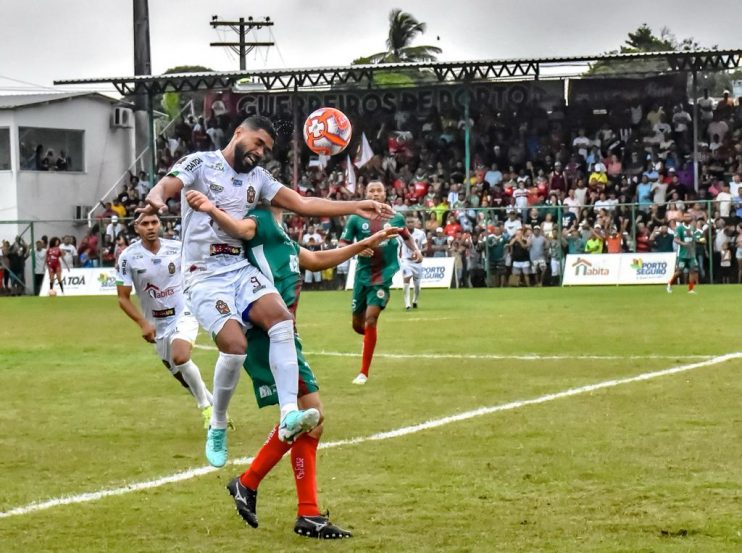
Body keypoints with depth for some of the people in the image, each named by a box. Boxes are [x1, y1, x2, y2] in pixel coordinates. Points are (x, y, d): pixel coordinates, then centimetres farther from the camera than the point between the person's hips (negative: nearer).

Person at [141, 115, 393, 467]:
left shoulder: (258, 178, 16)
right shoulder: (200, 164, -2)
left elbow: (303, 204, 13)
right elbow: (167, 186, -20)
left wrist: (357, 208, 4)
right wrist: (156, 198, -45)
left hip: (241, 271, 5)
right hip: (204, 276, -5)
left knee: (281, 319, -23)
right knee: (235, 344, -24)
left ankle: (289, 415, -32)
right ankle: (217, 427, -2)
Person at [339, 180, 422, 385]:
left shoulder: (395, 218, 3)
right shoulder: (356, 219, -1)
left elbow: (407, 236, 23)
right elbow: (342, 246, 1)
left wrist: (416, 249, 4)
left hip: (384, 274, -2)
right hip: (363, 274, 2)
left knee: (370, 319, -16)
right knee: (358, 325, 7)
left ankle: (364, 373, -9)